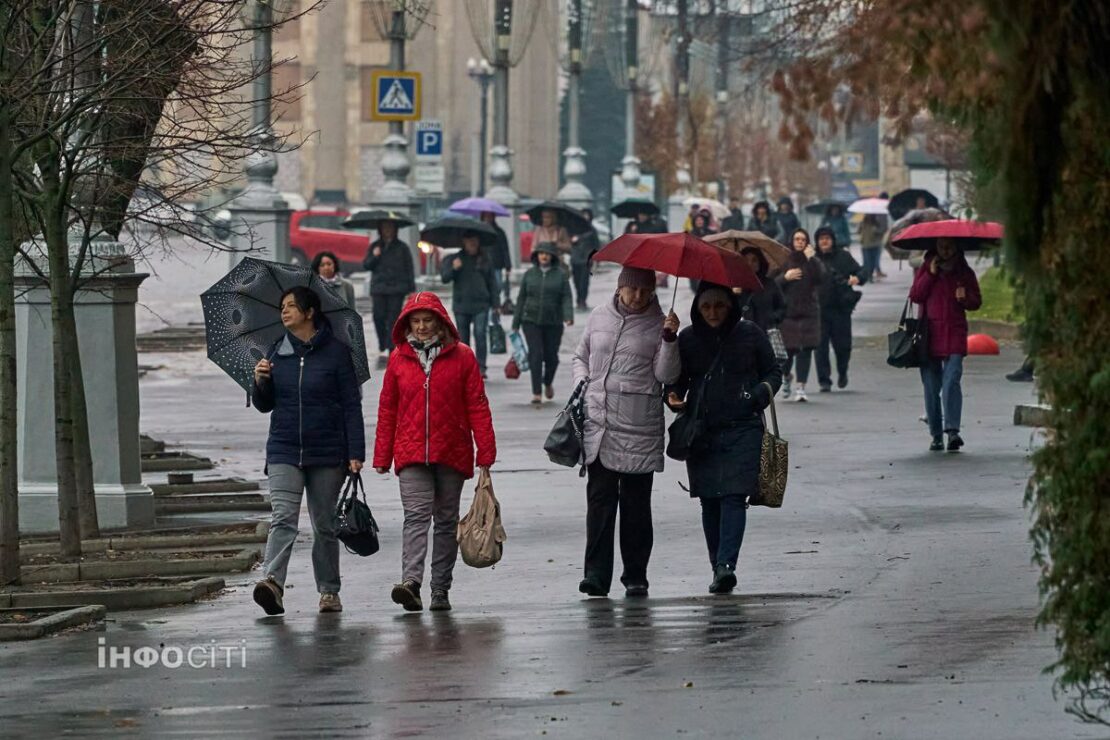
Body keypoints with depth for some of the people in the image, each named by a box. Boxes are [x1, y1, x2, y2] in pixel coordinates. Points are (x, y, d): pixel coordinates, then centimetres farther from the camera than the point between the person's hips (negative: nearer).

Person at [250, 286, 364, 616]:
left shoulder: (336, 352, -2)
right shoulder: (277, 353, 9)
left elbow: (352, 406, -2)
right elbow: (265, 405, 16)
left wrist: (355, 453, -8)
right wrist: (260, 382, -6)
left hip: (326, 453, -2)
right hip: (284, 450, 2)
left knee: (324, 524, 7)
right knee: (283, 518, -15)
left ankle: (329, 591, 17)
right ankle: (272, 582, -30)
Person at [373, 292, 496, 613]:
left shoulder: (461, 356, 1)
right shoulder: (398, 359, 6)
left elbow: (477, 406, 1)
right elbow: (387, 409, 10)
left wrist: (485, 454, -4)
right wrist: (382, 457, 8)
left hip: (452, 453, 0)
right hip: (411, 453, 0)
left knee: (446, 520, 8)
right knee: (416, 515, -15)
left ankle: (440, 590, 13)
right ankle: (411, 583, -28)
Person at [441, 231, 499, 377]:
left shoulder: (484, 261, 9)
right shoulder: (455, 259, 6)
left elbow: (492, 283, 12)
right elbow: (444, 277, -2)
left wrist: (496, 303, 7)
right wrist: (453, 268, -21)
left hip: (480, 306, -1)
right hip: (461, 306, 1)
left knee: (480, 335, -14)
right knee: (463, 338, 6)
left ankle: (481, 368, -12)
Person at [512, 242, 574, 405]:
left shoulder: (560, 275, 2)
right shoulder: (529, 274, 5)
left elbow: (566, 299, -5)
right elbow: (521, 299, 8)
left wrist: (568, 316, -23)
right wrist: (516, 324, 6)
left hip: (553, 322, 0)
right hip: (531, 321, 0)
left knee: (551, 356, 6)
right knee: (535, 355, -11)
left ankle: (548, 383, 37)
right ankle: (536, 394, -11)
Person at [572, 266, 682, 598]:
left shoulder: (658, 324, 2)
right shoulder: (599, 317, 10)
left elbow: (666, 375, -6)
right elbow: (581, 356, 24)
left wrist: (669, 339, -18)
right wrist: (581, 383, 6)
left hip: (640, 429, -2)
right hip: (598, 424, 2)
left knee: (636, 504, 3)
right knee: (600, 500, -4)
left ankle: (635, 576, 10)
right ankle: (597, 574, -6)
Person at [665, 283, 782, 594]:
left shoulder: (750, 334, 3)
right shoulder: (688, 338, 7)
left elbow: (774, 372, 12)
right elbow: (677, 378, 16)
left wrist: (761, 393, -7)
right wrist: (673, 396, -6)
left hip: (742, 429, -3)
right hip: (701, 432, 3)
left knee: (733, 497, -14)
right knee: (709, 501, 5)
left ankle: (726, 565, -22)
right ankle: (718, 569, 13)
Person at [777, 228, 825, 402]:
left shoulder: (814, 262, 6)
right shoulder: (784, 261, 6)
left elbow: (820, 279, -12)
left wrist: (810, 260, -17)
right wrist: (785, 277, -13)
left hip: (808, 312, 0)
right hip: (787, 312, 0)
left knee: (806, 350, -7)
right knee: (788, 350, -2)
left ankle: (800, 387, -6)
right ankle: (787, 378, 28)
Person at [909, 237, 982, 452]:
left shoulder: (965, 272, 10)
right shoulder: (926, 269, 11)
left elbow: (976, 302, 14)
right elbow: (915, 295, 1)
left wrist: (965, 297, -7)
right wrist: (930, 275, -6)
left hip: (955, 333, -2)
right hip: (930, 333, 2)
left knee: (951, 381, -18)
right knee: (931, 386, 3)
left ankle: (952, 431, -26)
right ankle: (936, 436, 11)